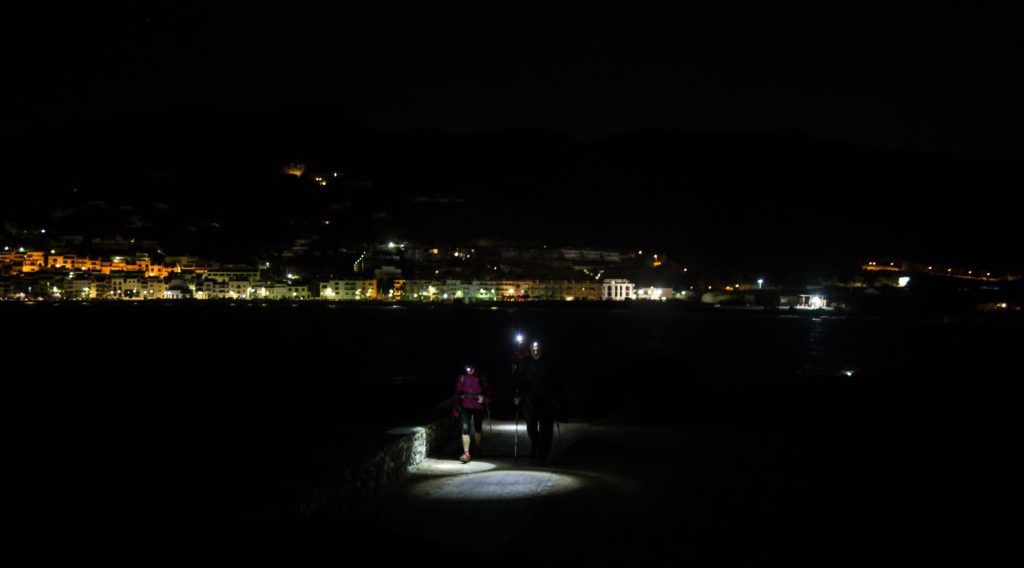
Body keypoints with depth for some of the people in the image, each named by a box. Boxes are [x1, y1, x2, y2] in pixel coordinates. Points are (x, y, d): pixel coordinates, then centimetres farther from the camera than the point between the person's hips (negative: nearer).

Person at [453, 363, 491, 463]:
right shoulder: (461, 378, 0)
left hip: (478, 407, 1)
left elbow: (487, 390, 7)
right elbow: (457, 393, 6)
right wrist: (457, 408, 7)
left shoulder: (480, 379, -1)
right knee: (465, 429, -13)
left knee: (478, 428, 16)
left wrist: (487, 398, -12)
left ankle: (478, 448, 40)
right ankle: (466, 453, -16)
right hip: (466, 407, -1)